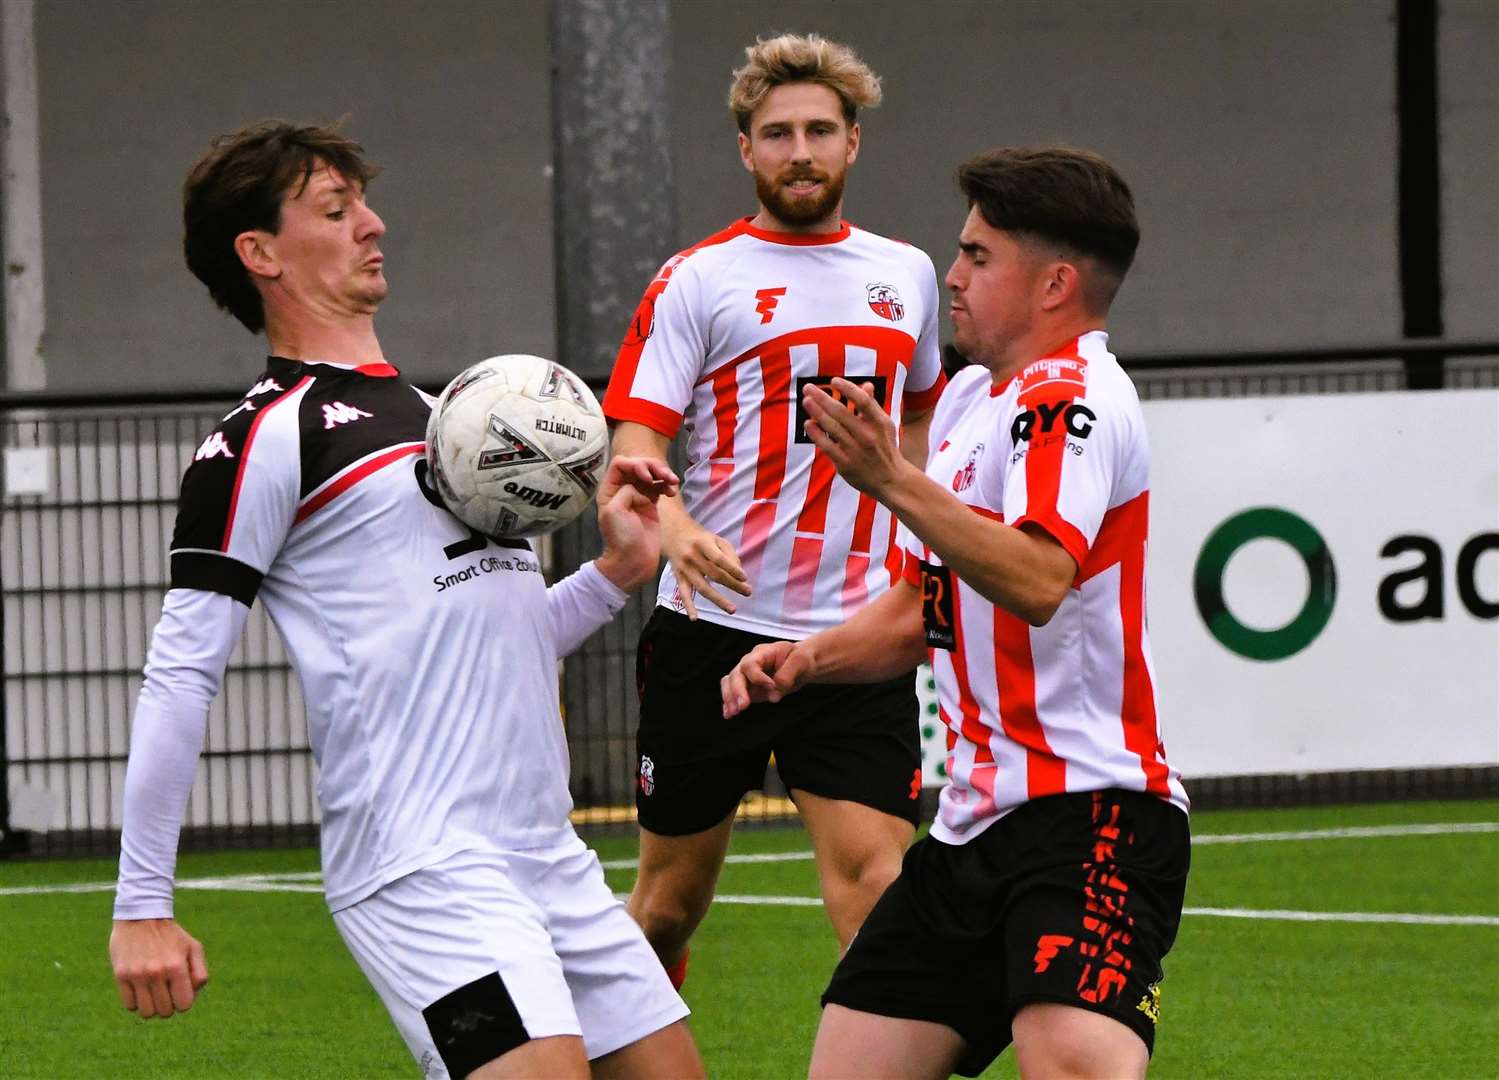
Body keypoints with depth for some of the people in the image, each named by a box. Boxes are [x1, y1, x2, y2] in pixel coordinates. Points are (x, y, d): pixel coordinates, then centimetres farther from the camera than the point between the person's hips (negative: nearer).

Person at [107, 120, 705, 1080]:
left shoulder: (436, 415, 22)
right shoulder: (265, 437, -5)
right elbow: (182, 672, -8)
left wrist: (616, 572, 12)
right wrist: (142, 907, -12)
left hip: (547, 851, 9)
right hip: (423, 871, -9)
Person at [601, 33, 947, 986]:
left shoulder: (906, 274, 13)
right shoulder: (698, 281, -1)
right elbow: (637, 441, -10)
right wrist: (673, 529, -30)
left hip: (858, 635, 2)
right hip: (715, 626, -2)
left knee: (872, 877, -14)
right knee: (673, 893, 7)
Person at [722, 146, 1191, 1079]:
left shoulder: (1073, 399, -11)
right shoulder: (972, 396, 18)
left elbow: (1038, 582, -30)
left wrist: (894, 482, -39)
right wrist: (808, 657, 11)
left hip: (1085, 814, -10)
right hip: (974, 823, 10)